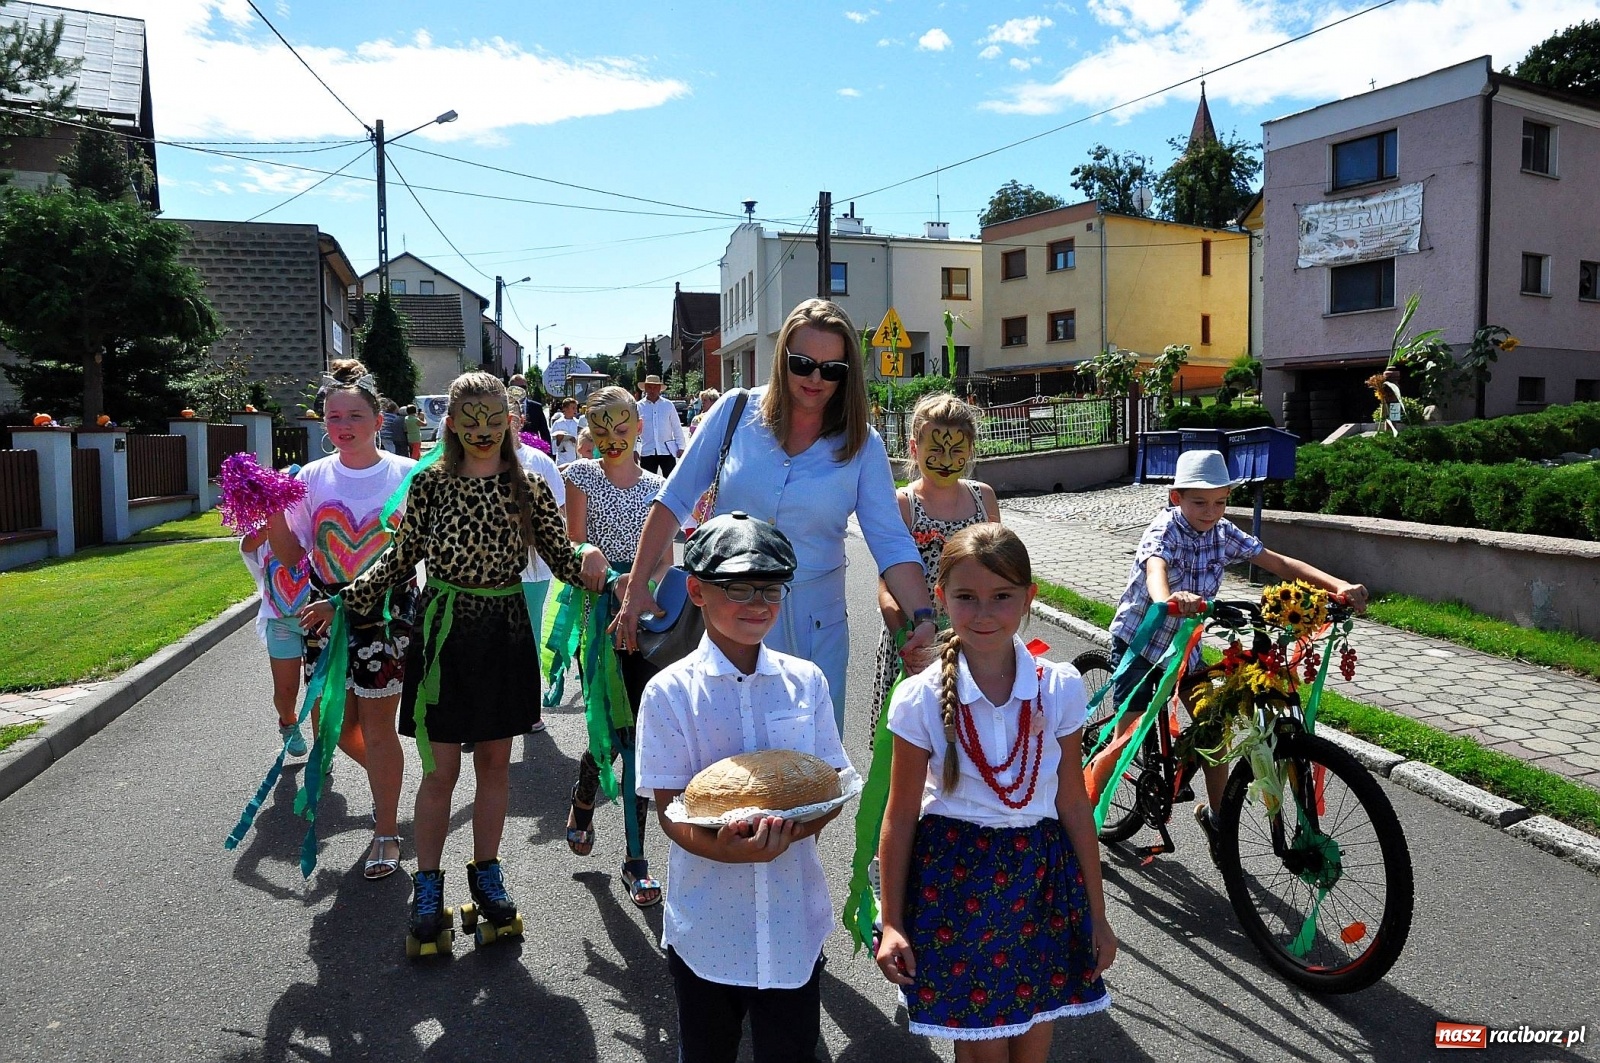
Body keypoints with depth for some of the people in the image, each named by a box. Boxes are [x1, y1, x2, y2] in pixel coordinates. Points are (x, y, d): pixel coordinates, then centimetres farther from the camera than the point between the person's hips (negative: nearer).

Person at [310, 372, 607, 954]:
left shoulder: (529, 487, -1)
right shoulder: (429, 484, -3)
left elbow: (561, 556, -2)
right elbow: (401, 558, 5)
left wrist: (588, 557, -24)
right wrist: (345, 600, -1)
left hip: (506, 633, 1)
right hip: (445, 630, -1)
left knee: (495, 760, 12)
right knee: (440, 768, 4)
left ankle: (486, 873, 30)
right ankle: (427, 885, 21)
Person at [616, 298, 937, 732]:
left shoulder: (862, 444, -4)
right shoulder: (737, 411, -4)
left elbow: (892, 542, -7)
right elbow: (675, 501, 1)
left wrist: (923, 617, -23)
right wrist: (637, 588, -1)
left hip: (812, 623, 0)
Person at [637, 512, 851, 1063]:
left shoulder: (806, 681, -2)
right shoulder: (670, 692, -10)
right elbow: (669, 810, -11)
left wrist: (792, 829, -19)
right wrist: (729, 849, -30)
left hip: (793, 919, 2)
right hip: (706, 925, -1)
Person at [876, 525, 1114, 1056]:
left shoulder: (1060, 688, -7)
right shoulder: (921, 699, -12)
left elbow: (1073, 804, 2)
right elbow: (901, 817, -4)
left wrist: (1096, 913, 8)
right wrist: (892, 922, 0)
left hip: (1042, 881, 2)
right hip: (954, 879, -2)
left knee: (1033, 1043, 14)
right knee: (982, 1048, 7)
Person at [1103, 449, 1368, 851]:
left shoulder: (1223, 532, -6)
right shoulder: (1164, 530, -23)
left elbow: (1279, 562, -11)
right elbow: (1156, 568, -45)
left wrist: (1338, 586, -26)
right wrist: (1167, 599, -68)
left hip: (1184, 644, 6)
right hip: (1138, 640, -6)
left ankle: (1215, 814, 26)